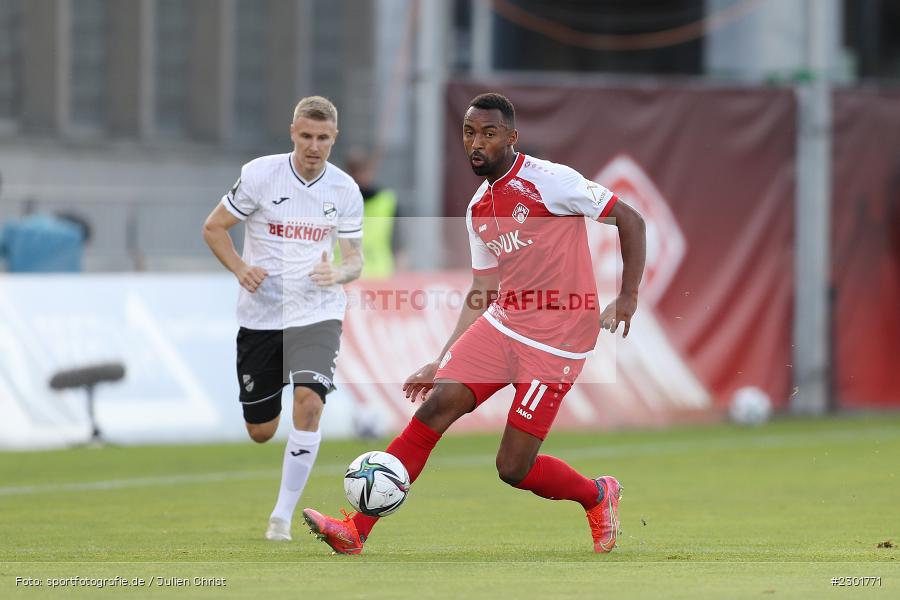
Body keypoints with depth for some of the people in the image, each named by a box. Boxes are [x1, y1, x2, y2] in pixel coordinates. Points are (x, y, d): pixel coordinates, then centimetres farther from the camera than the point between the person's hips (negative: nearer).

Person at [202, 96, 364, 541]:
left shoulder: (345, 190, -1)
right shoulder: (260, 174, -8)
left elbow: (355, 259, 8)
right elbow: (213, 228, 2)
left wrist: (339, 273, -15)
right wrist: (240, 269, -15)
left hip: (317, 313, 0)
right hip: (260, 315, 0)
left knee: (309, 401, -24)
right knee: (261, 432, 6)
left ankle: (283, 515, -14)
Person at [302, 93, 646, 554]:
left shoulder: (549, 181, -12)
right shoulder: (477, 210, 11)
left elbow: (630, 220, -7)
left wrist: (628, 297, -13)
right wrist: (440, 364, 15)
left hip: (556, 341, -7)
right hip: (502, 324, 7)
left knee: (514, 468, -7)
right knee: (436, 405, -12)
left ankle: (598, 496, 24)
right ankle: (355, 529, -14)